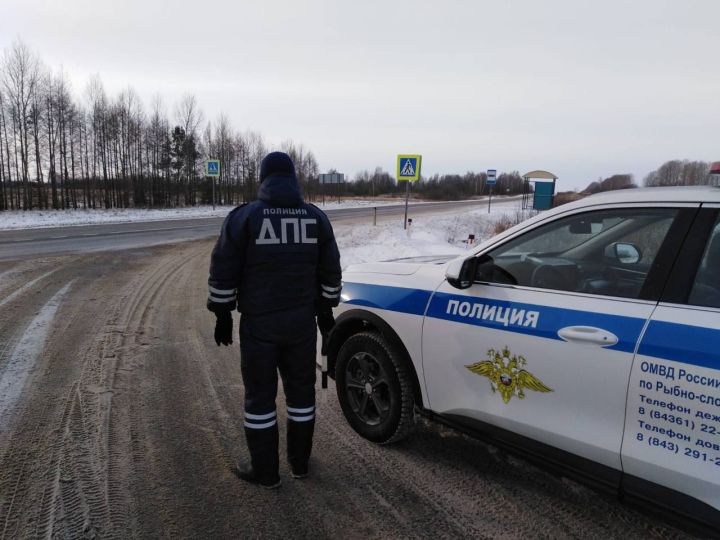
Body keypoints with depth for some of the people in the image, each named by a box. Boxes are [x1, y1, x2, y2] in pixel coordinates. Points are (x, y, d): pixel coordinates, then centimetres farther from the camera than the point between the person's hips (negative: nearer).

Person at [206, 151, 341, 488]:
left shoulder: (244, 217, -7)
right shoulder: (316, 217, 2)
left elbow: (223, 273, -6)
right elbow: (330, 271, 7)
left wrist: (222, 315, 5)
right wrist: (325, 310, 17)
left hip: (259, 325, -3)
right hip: (302, 323, 3)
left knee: (260, 396, 9)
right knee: (301, 391, 16)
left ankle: (265, 472, 20)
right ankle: (299, 462, 29)